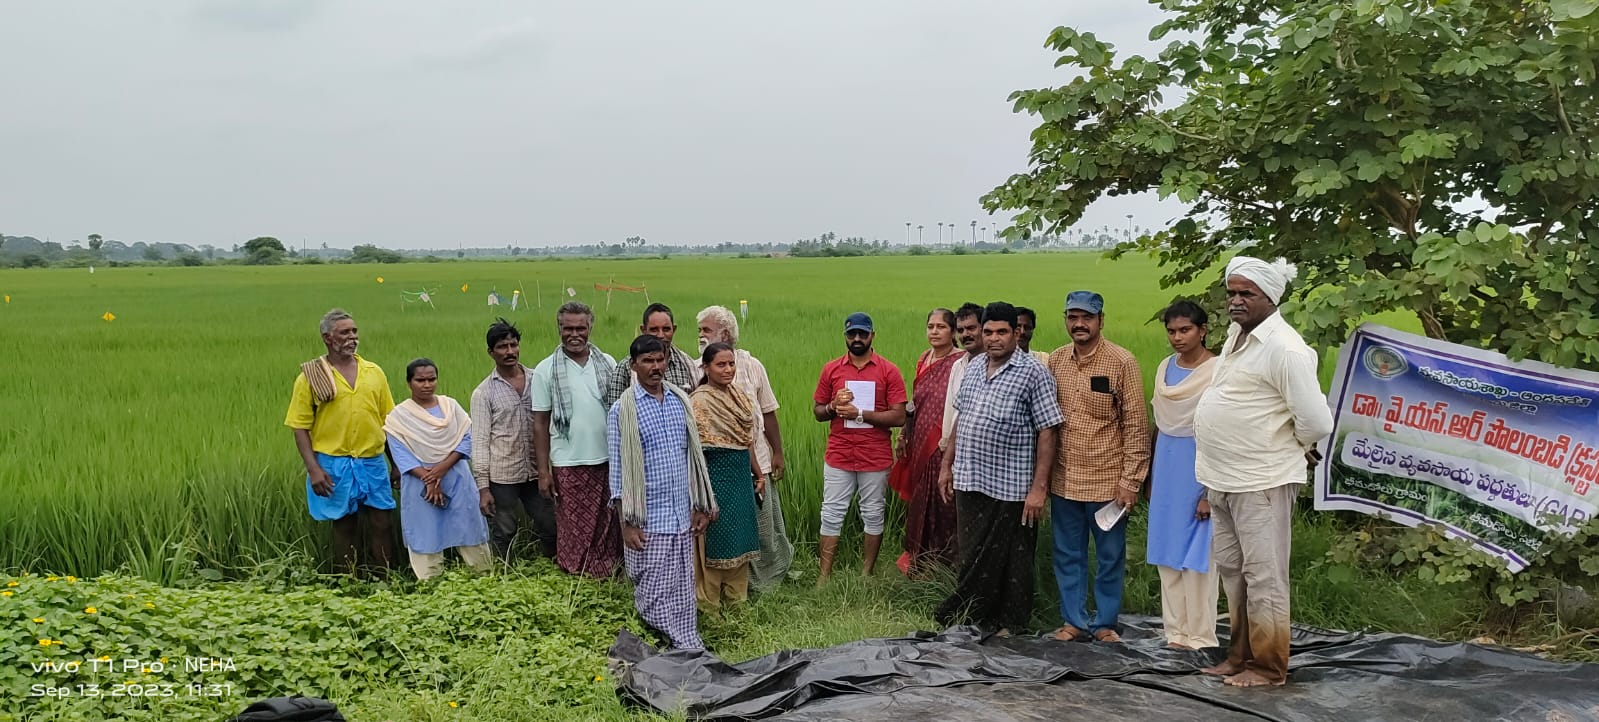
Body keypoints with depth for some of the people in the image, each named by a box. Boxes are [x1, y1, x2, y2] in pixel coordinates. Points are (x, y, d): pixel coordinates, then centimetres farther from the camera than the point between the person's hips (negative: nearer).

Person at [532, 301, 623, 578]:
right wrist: (543, 470, -4)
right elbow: (540, 423, 0)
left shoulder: (607, 363, 5)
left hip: (609, 461, 2)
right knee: (574, 533, 5)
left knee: (609, 529, 9)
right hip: (569, 465, -2)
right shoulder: (545, 370, -1)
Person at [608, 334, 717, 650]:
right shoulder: (622, 411, -6)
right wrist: (626, 524, -9)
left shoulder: (680, 400, 7)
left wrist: (701, 507, 11)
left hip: (682, 516, 4)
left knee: (683, 593, 9)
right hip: (648, 521, -4)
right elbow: (617, 470, -6)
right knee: (654, 595, 0)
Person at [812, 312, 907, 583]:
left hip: (875, 458, -1)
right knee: (831, 515, 3)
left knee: (873, 515, 8)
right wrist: (833, 406, -12)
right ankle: (824, 577, 9)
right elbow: (818, 412, 10)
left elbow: (899, 417, -9)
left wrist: (859, 413, -17)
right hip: (839, 457, 2)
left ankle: (866, 575, 20)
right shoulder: (831, 369, 5)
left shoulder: (888, 371, -3)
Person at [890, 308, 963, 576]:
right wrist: (905, 435, 17)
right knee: (920, 501, 14)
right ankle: (918, 560, 28)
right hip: (921, 445, 7)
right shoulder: (924, 360, 11)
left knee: (943, 505, 0)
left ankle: (943, 564, 13)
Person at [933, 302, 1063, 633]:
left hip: (1010, 489, -6)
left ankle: (1010, 628, 18)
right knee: (971, 556, 13)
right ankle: (972, 619, 26)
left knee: (1012, 562, 6)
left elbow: (1047, 431, -13)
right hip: (968, 481, 6)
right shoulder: (973, 369, 11)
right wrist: (947, 465, 17)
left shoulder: (1032, 373, -9)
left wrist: (1039, 487, -17)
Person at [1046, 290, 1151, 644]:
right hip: (1064, 479, 4)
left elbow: (1136, 424, -9)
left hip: (1107, 480, -4)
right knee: (1067, 555, 12)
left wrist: (1131, 479, -12)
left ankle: (1105, 623, 22)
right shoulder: (1056, 360, 4)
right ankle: (1073, 620, 24)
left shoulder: (1122, 362, -8)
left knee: (1109, 556, 9)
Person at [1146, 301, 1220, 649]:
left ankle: (1200, 636, 10)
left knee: (1197, 554, -1)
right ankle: (1176, 631, 20)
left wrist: (1211, 490, -17)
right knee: (1168, 552, 10)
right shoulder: (1165, 367, 9)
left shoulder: (1217, 370, -12)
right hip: (1167, 464, 7)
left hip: (1199, 464, -7)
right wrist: (1151, 476, 16)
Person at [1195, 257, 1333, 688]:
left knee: (1263, 576, 0)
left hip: (1261, 483, -9)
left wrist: (1294, 449, -1)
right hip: (1224, 479, 9)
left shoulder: (1284, 348, -18)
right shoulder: (1235, 334, 10)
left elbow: (1317, 423, -20)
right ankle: (1240, 656, 30)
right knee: (1231, 570, 17)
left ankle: (1268, 668, 12)